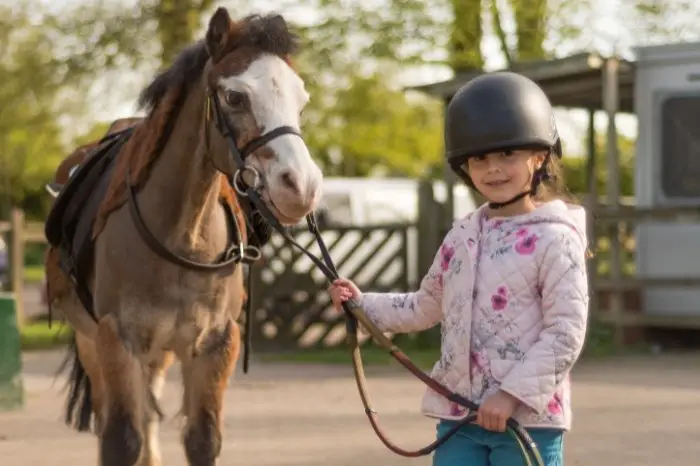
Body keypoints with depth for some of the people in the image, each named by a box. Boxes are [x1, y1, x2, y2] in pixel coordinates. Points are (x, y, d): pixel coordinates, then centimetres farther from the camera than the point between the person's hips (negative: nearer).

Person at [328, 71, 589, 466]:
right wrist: (363, 304, 14)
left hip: (529, 418, -6)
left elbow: (566, 333, -15)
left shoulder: (555, 239, -10)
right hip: (458, 415, 6)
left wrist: (513, 393, -21)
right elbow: (425, 308, 24)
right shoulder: (461, 237, 11)